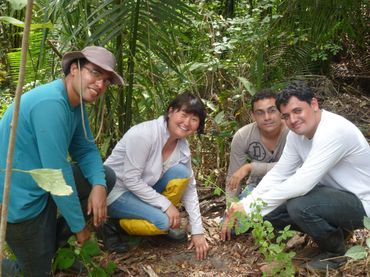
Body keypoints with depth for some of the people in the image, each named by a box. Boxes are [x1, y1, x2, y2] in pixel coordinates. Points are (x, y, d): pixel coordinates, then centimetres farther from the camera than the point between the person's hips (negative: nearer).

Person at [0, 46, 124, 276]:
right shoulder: (51, 103, -29)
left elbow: (85, 150, 7)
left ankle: (57, 242, 17)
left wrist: (99, 185, -14)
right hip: (21, 200, -9)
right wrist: (79, 226, -16)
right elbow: (58, 172, -27)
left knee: (106, 177, 9)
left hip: (44, 186, 9)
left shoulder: (77, 103, 2)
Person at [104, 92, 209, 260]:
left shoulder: (182, 146, -6)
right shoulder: (144, 134, -28)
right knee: (162, 222, -26)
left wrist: (197, 231, -6)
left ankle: (163, 220, 3)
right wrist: (166, 204, -22)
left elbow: (189, 188, -2)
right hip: (115, 192, -6)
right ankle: (116, 225, 1)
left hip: (142, 189, 7)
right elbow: (131, 180, -26)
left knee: (181, 173, -16)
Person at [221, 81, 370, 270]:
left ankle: (335, 251, -3)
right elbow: (278, 174, -1)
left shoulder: (333, 131, -30)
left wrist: (250, 207, -30)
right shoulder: (297, 133, -3)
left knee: (298, 206, -33)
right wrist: (244, 206, -13)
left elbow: (301, 183, -35)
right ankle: (333, 230, 16)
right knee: (268, 212, -1)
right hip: (332, 193, 8)